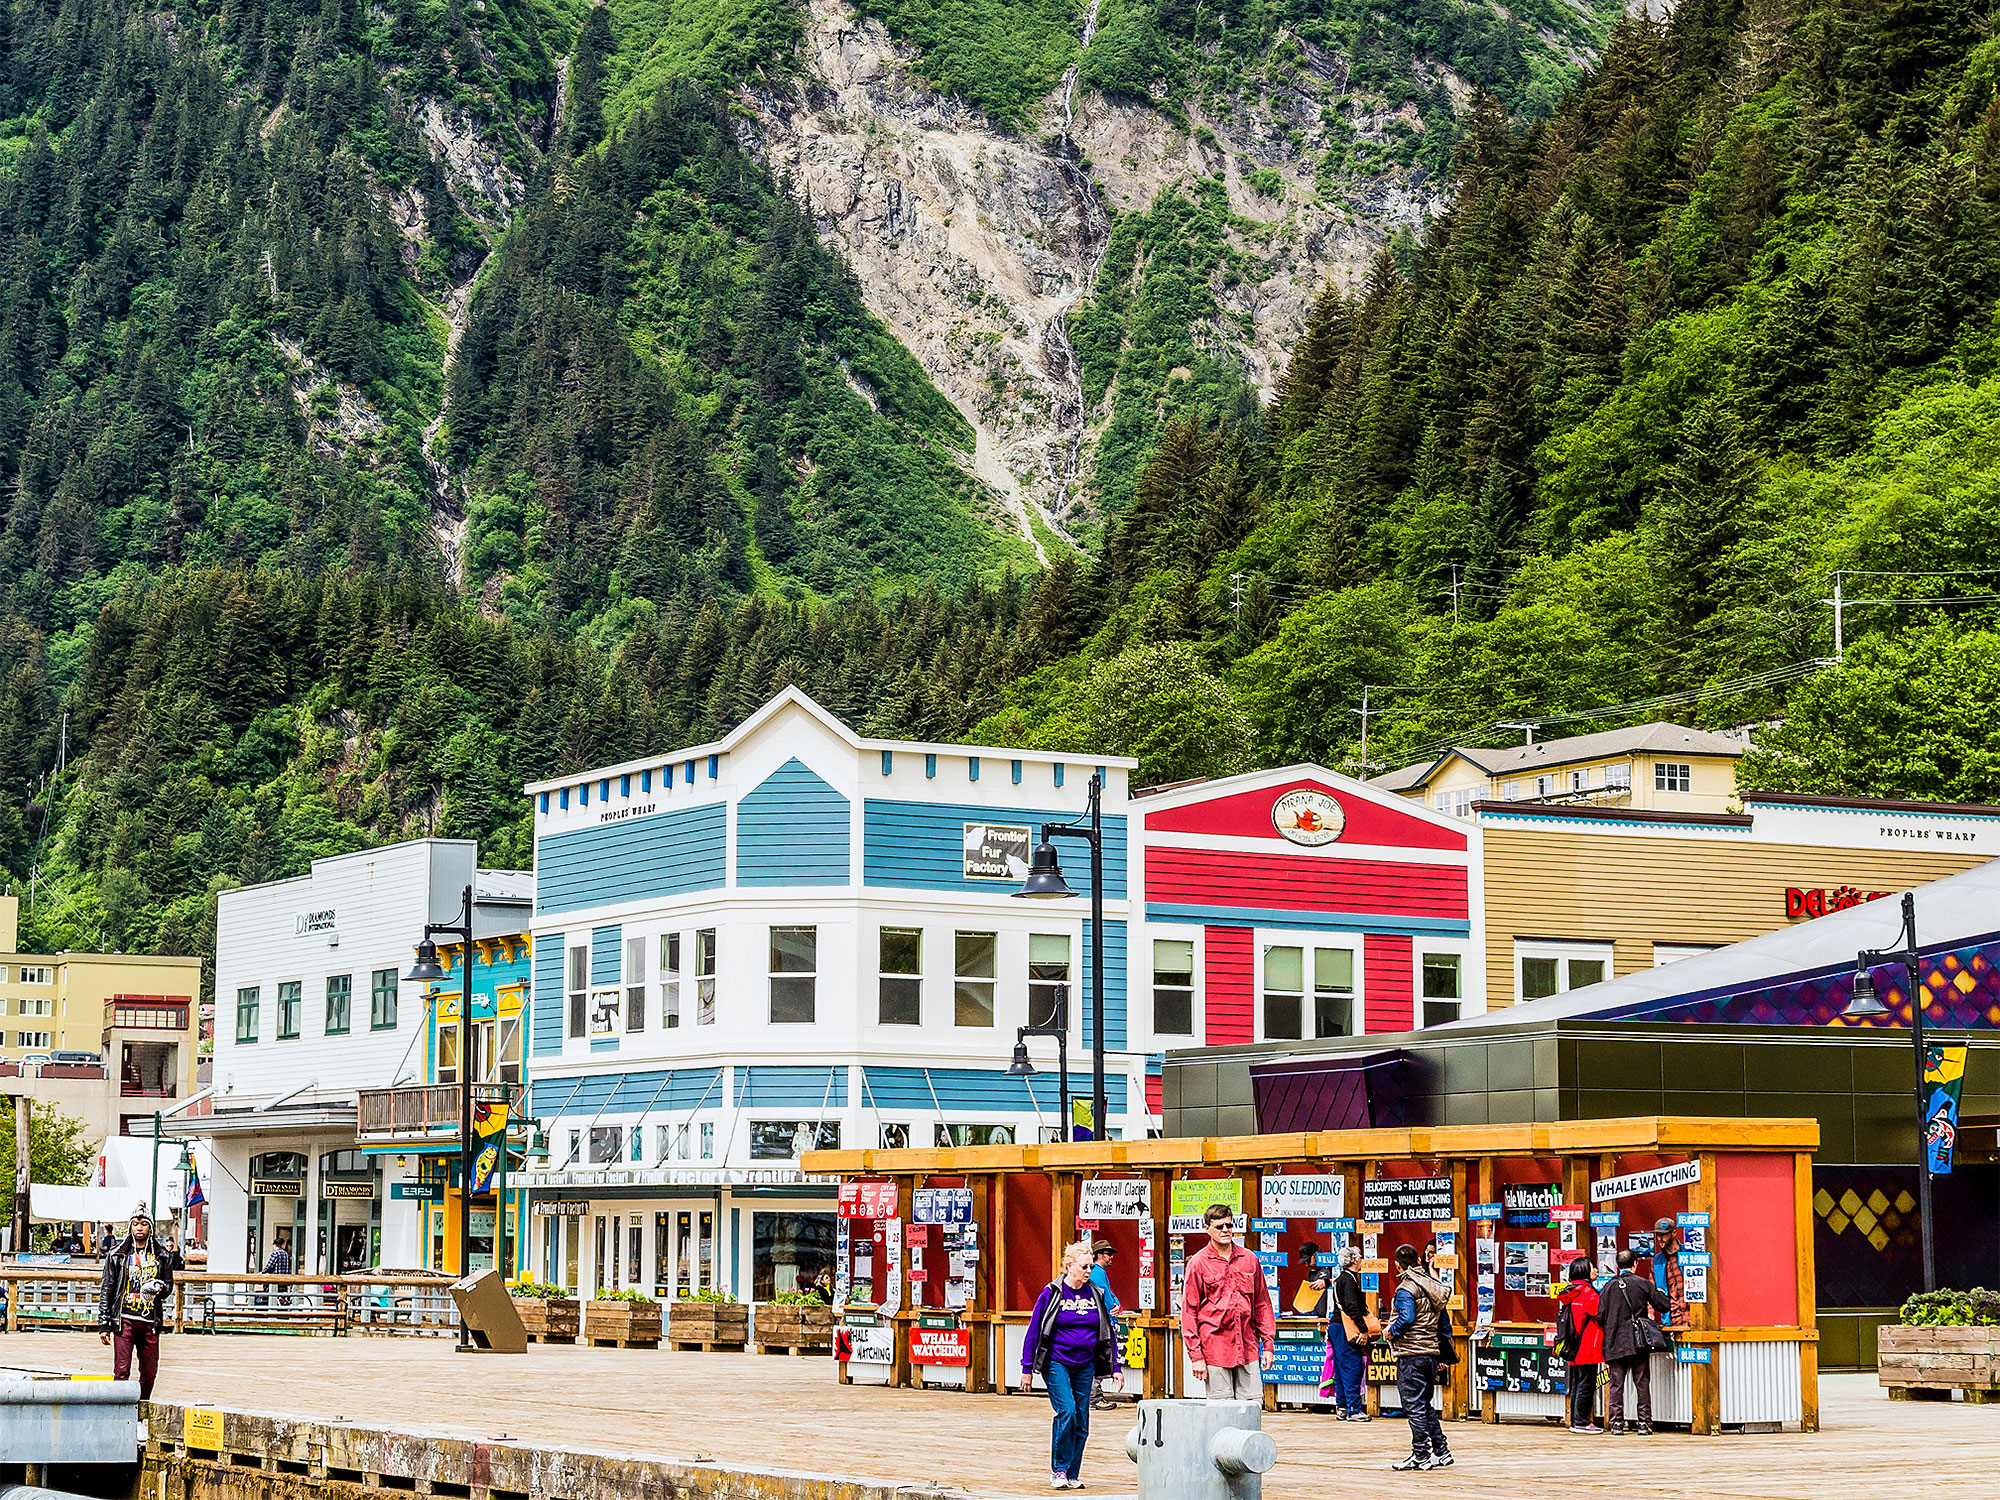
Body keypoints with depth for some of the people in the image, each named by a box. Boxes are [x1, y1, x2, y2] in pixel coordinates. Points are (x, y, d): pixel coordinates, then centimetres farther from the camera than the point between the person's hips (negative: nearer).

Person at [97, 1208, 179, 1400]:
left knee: (149, 1373, 6)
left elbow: (169, 1285, 21)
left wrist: (160, 1288, -5)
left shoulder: (162, 1256, 11)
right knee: (122, 1371, -9)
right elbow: (106, 1290, 7)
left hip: (150, 1320, 2)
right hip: (124, 1319, -2)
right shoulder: (117, 1255, 6)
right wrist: (104, 1324, 2)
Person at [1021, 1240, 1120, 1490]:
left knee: (1081, 1421, 3)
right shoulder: (1052, 1294, -5)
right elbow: (1033, 1332, -2)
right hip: (1056, 1363, -4)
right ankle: (1058, 1470, -5)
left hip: (1085, 1365, 4)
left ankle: (1073, 1475, 13)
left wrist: (1114, 1366, 9)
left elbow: (1108, 1333, 14)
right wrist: (1027, 1369, -3)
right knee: (1066, 1412, -18)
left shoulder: (1096, 1295, 6)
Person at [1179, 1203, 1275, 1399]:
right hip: (1215, 1349, -3)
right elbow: (1189, 1311, -1)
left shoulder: (1249, 1260, 10)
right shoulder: (1198, 1263, -1)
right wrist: (1195, 1354, -6)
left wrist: (1268, 1344, 8)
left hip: (1247, 1347, 3)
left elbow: (1262, 1304, 15)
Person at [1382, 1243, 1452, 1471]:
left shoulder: (1406, 1288, -12)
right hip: (1431, 1352, 8)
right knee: (1425, 1405, 17)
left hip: (1410, 1353, -8)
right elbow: (1444, 1319, 17)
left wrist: (1391, 1331, -8)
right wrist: (1442, 1347, 22)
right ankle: (1440, 1451, 17)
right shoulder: (1432, 1285, 13)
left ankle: (1420, 1455, -1)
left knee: (1414, 1406, -3)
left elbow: (1407, 1318, -26)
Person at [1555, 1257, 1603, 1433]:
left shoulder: (1570, 1292, 14)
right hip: (1587, 1346, -9)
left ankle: (1575, 1422, 16)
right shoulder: (1587, 1292, -13)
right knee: (1586, 1384, -5)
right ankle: (1581, 1422, -4)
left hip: (1574, 1349, 9)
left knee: (1576, 1384, 13)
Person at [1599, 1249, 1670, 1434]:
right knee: (1642, 1383, 5)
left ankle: (1616, 1423, 3)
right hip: (1638, 1342, -1)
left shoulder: (1609, 1286, 2)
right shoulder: (1643, 1284, -3)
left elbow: (1600, 1316, 0)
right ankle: (1644, 1423, 3)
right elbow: (1663, 1306, -1)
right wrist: (1660, 1293, 21)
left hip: (1615, 1343, 1)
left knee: (1616, 1384, 5)